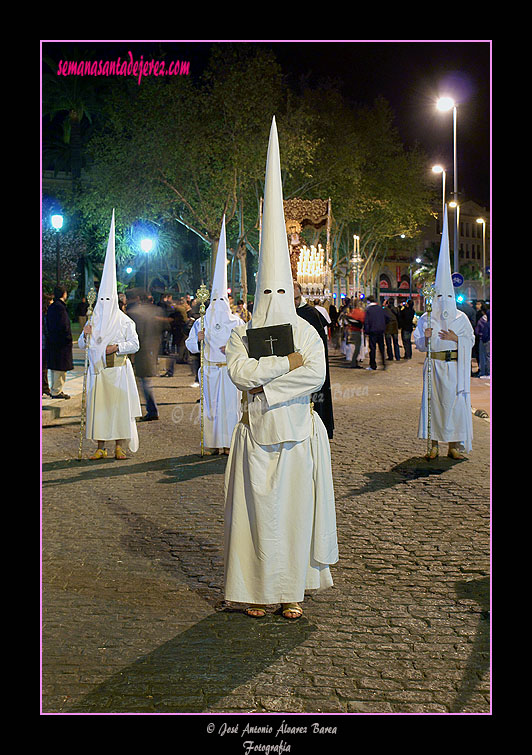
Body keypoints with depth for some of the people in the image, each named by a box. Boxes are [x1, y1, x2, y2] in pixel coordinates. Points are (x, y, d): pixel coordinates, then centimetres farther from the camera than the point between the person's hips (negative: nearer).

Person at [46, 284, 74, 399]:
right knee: (60, 368, -4)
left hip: (52, 341, 10)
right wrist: (68, 337, -11)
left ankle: (55, 389, 23)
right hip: (61, 342, -10)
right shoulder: (60, 307, -18)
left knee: (55, 367, 16)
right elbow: (63, 325, -21)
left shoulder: (51, 307, 11)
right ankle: (56, 391, -1)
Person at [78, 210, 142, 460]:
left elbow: (135, 344, 0)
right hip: (97, 370, 3)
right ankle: (100, 447, 5)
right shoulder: (93, 320, 12)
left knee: (119, 406, -4)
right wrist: (85, 335, -9)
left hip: (118, 371, -3)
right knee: (98, 406, 0)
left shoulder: (125, 321, 2)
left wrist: (118, 346, -15)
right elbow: (81, 345, 12)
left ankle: (119, 446, 2)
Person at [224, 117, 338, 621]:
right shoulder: (241, 335, 3)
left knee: (295, 510, 3)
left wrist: (262, 382, -16)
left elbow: (316, 375, -12)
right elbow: (239, 372, -15)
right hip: (257, 435, 0)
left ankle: (292, 589, 12)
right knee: (258, 511, 1)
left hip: (297, 434, 1)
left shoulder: (307, 332, 4)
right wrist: (286, 365, -16)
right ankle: (258, 589, 11)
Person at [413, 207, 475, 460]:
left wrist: (455, 338, -12)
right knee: (434, 401, -1)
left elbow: (470, 341, 5)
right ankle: (434, 443, 6)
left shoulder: (461, 319, 6)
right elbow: (418, 344, 5)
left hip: (454, 366, 0)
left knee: (454, 402, -1)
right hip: (434, 365, 0)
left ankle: (454, 444, 6)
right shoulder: (426, 319, 5)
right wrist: (426, 338, -16)